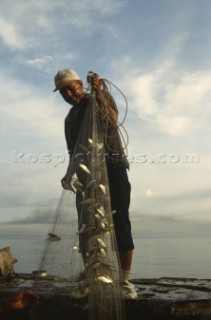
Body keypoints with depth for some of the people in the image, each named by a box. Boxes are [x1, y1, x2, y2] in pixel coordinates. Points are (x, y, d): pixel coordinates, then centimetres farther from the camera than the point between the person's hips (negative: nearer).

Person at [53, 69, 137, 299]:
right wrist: (69, 174, 4)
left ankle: (126, 281, -6)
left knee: (120, 224, -9)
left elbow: (111, 123, -13)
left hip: (112, 169, -5)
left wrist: (98, 94, -18)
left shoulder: (103, 98, 7)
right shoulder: (70, 119, 22)